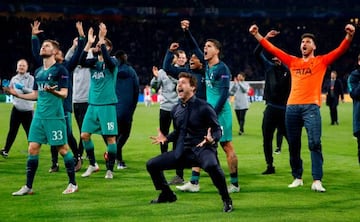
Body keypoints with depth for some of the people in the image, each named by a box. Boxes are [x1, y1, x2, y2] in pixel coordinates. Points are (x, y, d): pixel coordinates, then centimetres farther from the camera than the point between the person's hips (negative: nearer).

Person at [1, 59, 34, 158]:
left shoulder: (30, 78, -3)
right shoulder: (14, 79, 10)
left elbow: (32, 92, -16)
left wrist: (23, 88, -29)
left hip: (27, 110, -3)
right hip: (16, 109, 3)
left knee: (30, 131, 4)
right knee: (12, 131, 5)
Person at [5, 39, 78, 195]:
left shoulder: (60, 70, -6)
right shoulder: (38, 72, 14)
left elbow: (64, 93, -11)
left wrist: (52, 91, -31)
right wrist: (17, 94, 12)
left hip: (55, 116, -6)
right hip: (39, 116, 7)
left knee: (62, 149, 0)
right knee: (33, 149, 3)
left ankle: (73, 184, 12)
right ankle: (28, 187, 8)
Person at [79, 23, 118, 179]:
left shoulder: (112, 61, -2)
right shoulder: (93, 62, 10)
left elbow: (108, 60, -27)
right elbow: (82, 62, -10)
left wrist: (101, 40, -24)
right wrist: (89, 43, -14)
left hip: (107, 105, -5)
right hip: (93, 104, 5)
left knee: (110, 137, -5)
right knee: (84, 135, 2)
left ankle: (110, 169, 5)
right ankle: (92, 165, 17)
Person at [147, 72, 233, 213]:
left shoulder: (203, 107, -9)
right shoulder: (176, 110, 10)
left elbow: (217, 130, -7)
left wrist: (211, 139, -29)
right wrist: (166, 138, 4)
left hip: (203, 149, -7)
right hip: (182, 152, 7)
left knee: (211, 165, -42)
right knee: (152, 165, 4)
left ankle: (226, 200, -20)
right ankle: (167, 195, 27)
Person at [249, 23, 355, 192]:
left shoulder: (321, 61, 10)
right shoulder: (293, 62, 18)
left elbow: (340, 50, -3)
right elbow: (272, 49, 19)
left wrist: (349, 35, -20)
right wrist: (256, 35, 14)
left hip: (311, 107, -4)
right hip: (292, 107, 4)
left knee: (315, 143, -12)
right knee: (293, 145, 8)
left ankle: (317, 181, -13)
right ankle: (297, 178, 20)